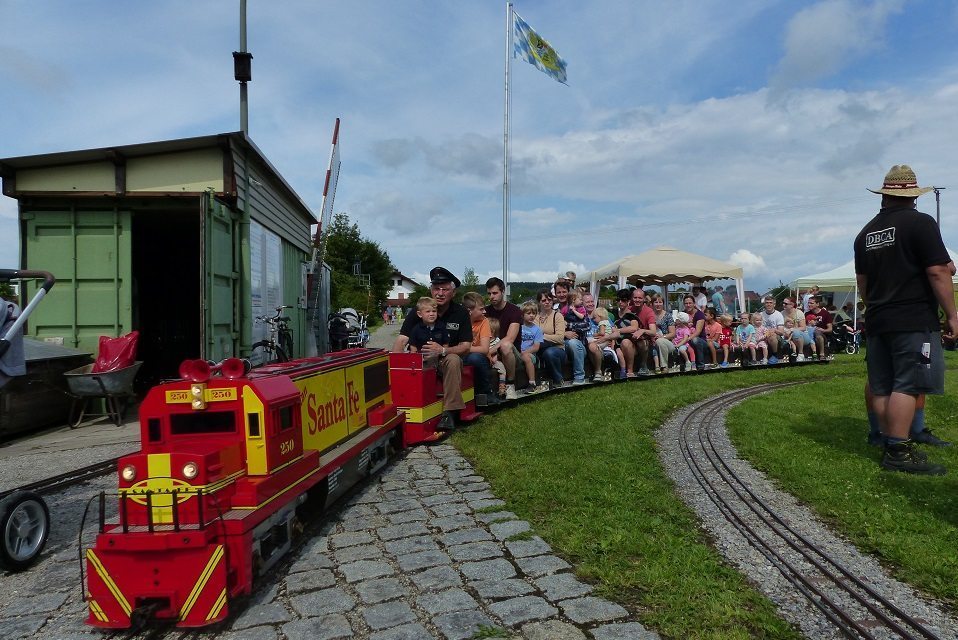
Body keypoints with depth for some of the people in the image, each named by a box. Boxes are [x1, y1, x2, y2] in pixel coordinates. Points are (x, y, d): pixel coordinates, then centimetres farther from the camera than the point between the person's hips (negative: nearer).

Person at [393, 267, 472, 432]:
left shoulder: (460, 313, -2)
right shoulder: (419, 311, -2)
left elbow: (466, 346, -8)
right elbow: (402, 339, -10)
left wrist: (443, 351, -27)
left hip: (446, 359, -1)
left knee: (453, 360, -34)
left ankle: (449, 412, -30)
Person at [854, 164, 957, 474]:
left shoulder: (866, 231, 14)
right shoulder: (920, 223, -6)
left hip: (878, 321, 7)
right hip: (915, 320, -7)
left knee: (882, 387, 8)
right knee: (907, 386, -7)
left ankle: (891, 445, 15)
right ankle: (898, 451, -8)